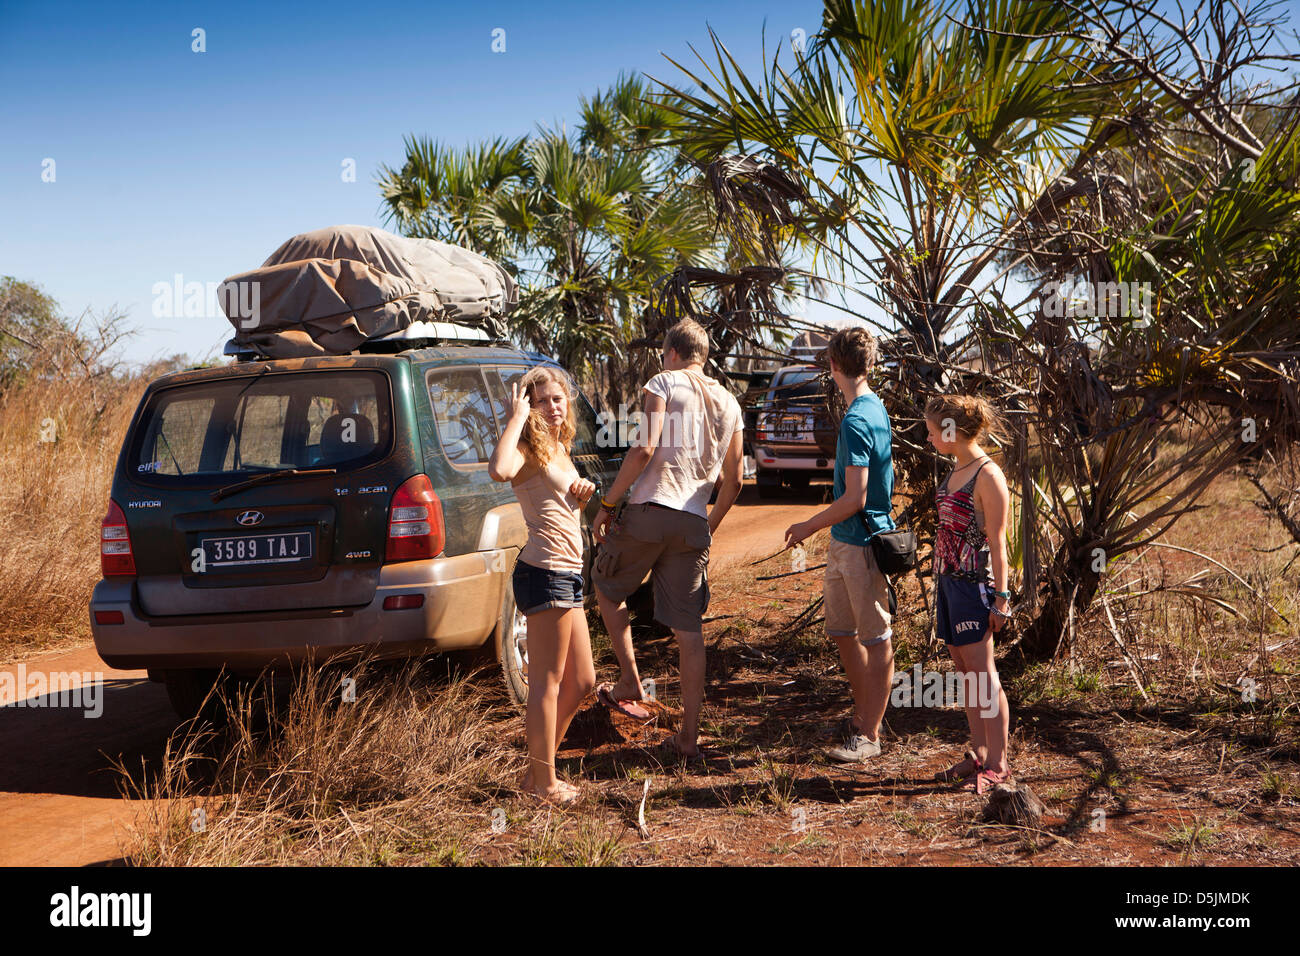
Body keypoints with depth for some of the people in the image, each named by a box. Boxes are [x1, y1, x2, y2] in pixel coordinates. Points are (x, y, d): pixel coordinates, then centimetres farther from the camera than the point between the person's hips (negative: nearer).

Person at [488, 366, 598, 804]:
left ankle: (536, 772, 24)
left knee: (581, 681, 15)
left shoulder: (559, 449, 18)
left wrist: (581, 494, 9)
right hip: (545, 573, -10)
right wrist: (517, 417, -24)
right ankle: (546, 784, 5)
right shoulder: (529, 449, -10)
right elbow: (500, 469, -35)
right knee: (548, 682, -3)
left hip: (568, 575, 10)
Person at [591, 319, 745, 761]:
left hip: (649, 509, -5)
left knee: (607, 587, 21)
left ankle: (629, 681, 18)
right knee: (689, 628, 4)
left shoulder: (664, 383, -1)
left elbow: (645, 448, -14)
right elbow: (733, 481, 17)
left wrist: (608, 503, -8)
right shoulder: (729, 403, 16)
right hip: (694, 522, 5)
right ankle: (689, 735, 5)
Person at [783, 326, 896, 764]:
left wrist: (809, 527, -9)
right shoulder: (875, 408, 10)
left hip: (863, 543, -10)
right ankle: (862, 715, 30)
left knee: (875, 640, 0)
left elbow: (855, 499, -22)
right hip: (845, 541, 10)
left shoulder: (857, 422, -20)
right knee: (841, 632, 18)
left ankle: (869, 734, 8)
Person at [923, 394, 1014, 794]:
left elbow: (997, 543, -14)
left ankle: (997, 762, -1)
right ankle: (978, 753, 19)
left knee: (982, 671, -6)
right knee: (964, 669, 11)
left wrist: (1001, 597, -15)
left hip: (973, 582, -9)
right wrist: (942, 578, 17)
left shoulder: (988, 476, -14)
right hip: (948, 578, 9)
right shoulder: (956, 470, 11)